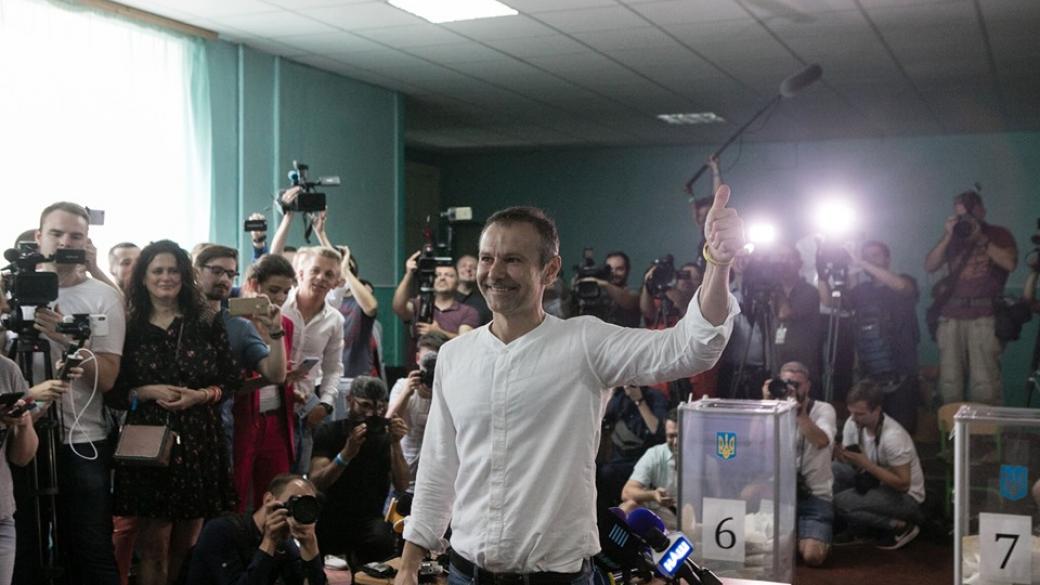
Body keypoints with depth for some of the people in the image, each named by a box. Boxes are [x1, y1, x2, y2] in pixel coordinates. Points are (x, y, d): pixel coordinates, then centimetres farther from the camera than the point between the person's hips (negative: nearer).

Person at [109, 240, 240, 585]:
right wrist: (147, 392, -12)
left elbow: (232, 381, 6)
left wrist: (201, 395, -10)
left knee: (187, 546, 8)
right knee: (152, 546, 0)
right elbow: (113, 390, 5)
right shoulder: (128, 327, 4)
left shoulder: (208, 323, 6)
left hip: (198, 441, 1)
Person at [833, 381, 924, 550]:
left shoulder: (893, 436, -30)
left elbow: (903, 484, -26)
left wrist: (866, 464, -30)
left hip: (906, 497, -8)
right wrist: (840, 455, -22)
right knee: (831, 470, -11)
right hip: (876, 483, 8)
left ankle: (901, 526, -6)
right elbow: (849, 460, 3)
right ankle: (862, 525, 2)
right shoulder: (853, 423, -9)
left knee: (840, 502, -24)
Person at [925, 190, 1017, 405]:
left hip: (984, 317, -3)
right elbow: (929, 266, 8)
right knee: (949, 383, 0)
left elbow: (1010, 263, -8)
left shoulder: (999, 234, 9)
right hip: (950, 316, 4)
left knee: (984, 384, -12)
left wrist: (981, 238, -8)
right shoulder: (952, 237, 19)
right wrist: (947, 237, -2)